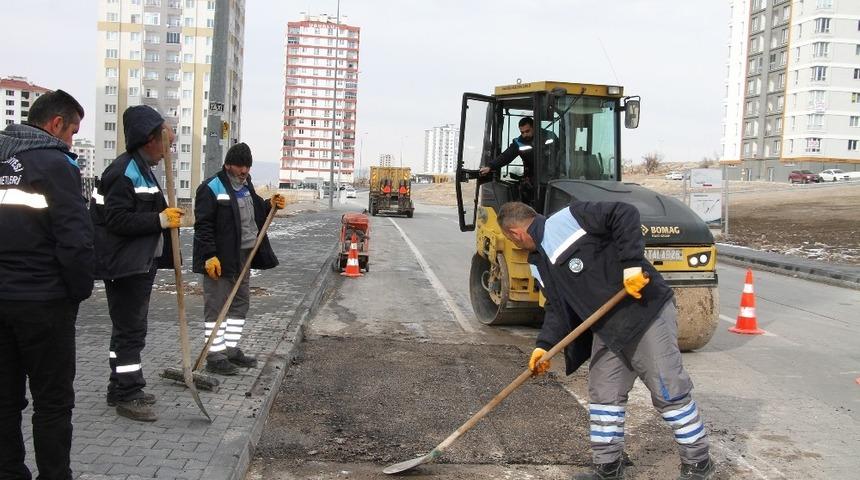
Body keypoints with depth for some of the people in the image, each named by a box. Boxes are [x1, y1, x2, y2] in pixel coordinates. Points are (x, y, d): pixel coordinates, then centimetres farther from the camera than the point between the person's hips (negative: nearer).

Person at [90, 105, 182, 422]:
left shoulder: (142, 170, 16)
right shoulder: (124, 172, -18)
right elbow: (116, 219, -25)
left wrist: (168, 215, 11)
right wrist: (160, 220, -24)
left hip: (141, 265, 11)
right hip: (124, 267, -11)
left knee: (130, 328, 17)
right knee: (130, 331, -4)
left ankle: (121, 389, 29)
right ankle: (127, 396, 6)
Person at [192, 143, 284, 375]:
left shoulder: (246, 185, 13)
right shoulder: (211, 188, -12)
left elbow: (255, 212, 28)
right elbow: (203, 225, -17)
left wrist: (270, 205, 7)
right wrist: (209, 256, -23)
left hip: (243, 256, 9)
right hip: (219, 259, -9)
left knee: (240, 304, 14)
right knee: (216, 307, -2)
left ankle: (231, 349, 25)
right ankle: (215, 356, 3)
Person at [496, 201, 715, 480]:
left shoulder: (568, 219, -16)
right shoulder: (539, 265, 11)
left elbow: (625, 215, -21)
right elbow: (557, 306, 11)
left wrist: (631, 263, -26)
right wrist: (545, 344, -2)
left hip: (646, 312, -9)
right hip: (606, 330, 9)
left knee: (670, 392, 1)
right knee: (603, 396, 10)